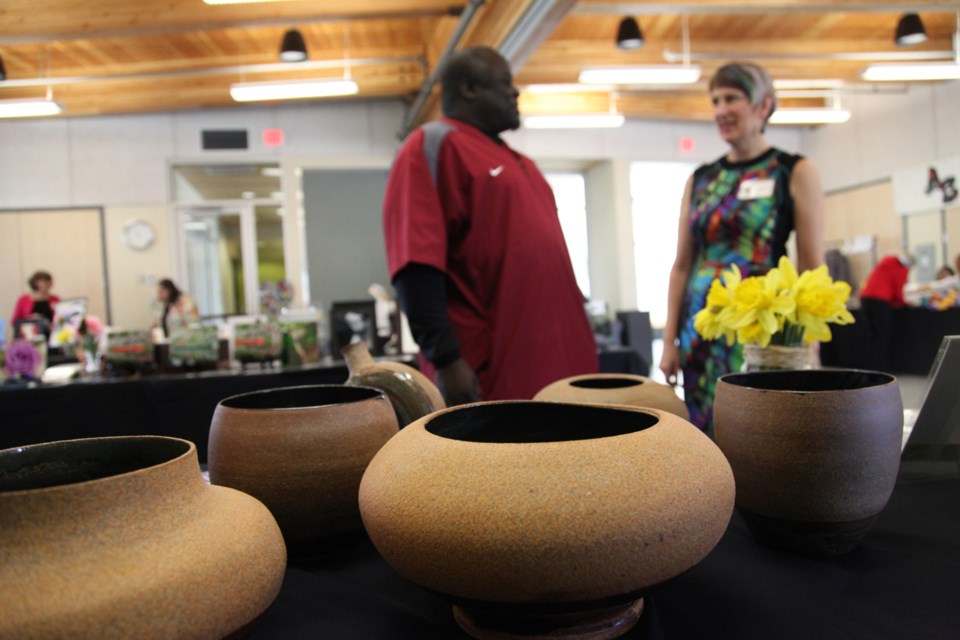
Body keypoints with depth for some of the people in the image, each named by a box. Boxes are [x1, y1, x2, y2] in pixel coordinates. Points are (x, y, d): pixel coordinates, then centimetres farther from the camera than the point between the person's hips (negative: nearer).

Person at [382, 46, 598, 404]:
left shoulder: (517, 162, 22)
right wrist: (446, 360, -23)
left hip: (552, 369, 9)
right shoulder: (434, 145, -4)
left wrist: (575, 355, 20)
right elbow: (418, 263, -16)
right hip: (489, 376, -9)